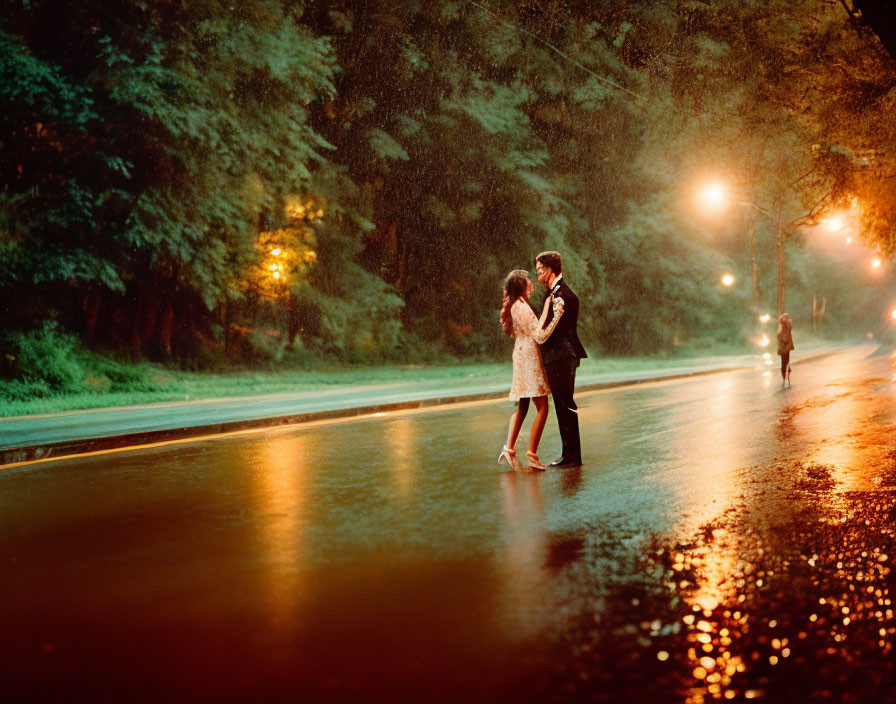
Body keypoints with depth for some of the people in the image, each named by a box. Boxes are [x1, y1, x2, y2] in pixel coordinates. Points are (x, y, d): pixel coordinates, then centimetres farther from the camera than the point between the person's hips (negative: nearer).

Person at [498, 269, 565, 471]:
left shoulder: (517, 306, 13)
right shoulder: (522, 307, -17)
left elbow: (535, 327, 12)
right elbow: (540, 336, -21)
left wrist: (547, 307, 12)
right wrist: (557, 316, -27)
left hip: (522, 356, 10)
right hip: (529, 357, -10)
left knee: (522, 406, 13)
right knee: (542, 407, -7)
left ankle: (509, 448, 4)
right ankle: (532, 454, -8)